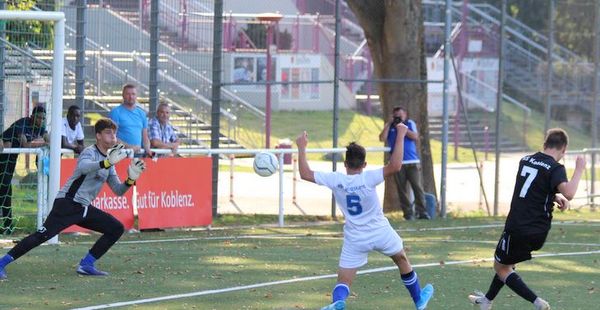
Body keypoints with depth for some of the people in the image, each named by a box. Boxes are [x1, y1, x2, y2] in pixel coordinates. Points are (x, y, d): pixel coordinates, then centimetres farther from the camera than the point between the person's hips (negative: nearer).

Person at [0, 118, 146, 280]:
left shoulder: (109, 158, 16)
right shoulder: (90, 152, -10)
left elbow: (118, 191, 17)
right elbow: (83, 167, -36)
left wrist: (131, 180, -3)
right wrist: (107, 163, -50)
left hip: (84, 208, 9)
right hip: (67, 204, -9)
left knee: (116, 229, 5)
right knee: (42, 235, -19)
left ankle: (86, 265, 7)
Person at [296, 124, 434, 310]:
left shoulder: (335, 180, -14)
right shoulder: (368, 178, -21)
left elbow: (305, 174, -8)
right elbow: (395, 166, -31)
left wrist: (301, 148, 3)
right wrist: (400, 135, -26)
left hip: (354, 239, 0)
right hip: (381, 233, 0)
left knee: (343, 280, -1)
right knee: (402, 260, 27)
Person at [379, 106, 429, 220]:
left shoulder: (410, 123, 10)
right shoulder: (389, 126, 10)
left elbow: (415, 137, -5)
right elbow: (382, 138, -5)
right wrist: (389, 124, -6)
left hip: (413, 162, -1)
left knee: (418, 187, -5)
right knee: (402, 189, 0)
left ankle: (422, 212, -3)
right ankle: (408, 213, 5)